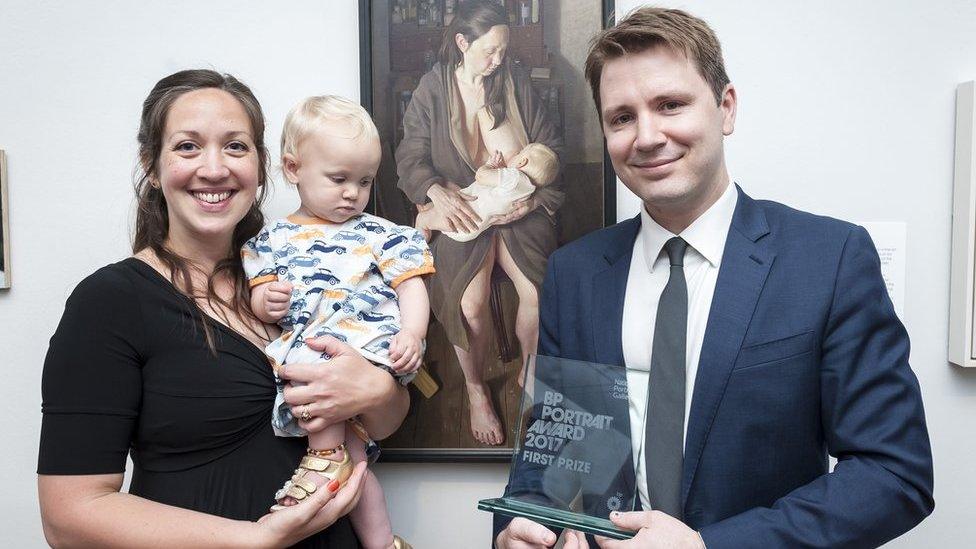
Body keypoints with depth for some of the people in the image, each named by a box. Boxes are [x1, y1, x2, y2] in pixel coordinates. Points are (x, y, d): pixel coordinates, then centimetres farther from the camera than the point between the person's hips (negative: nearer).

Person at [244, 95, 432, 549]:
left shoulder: (381, 235, 11)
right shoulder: (273, 239, 18)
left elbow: (411, 287, 4)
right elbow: (259, 295, 18)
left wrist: (412, 334, -14)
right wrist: (264, 301, -7)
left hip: (372, 343, -2)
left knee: (313, 358, -31)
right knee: (350, 453, -7)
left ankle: (326, 456, -13)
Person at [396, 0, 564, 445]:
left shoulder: (515, 84, 7)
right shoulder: (432, 89, 1)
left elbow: (550, 146, 7)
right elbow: (411, 156, -3)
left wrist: (538, 195, -8)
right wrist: (437, 193, -22)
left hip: (518, 208, 2)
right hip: (461, 211, -2)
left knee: (539, 293, -15)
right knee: (470, 304, -18)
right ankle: (476, 391, 9)